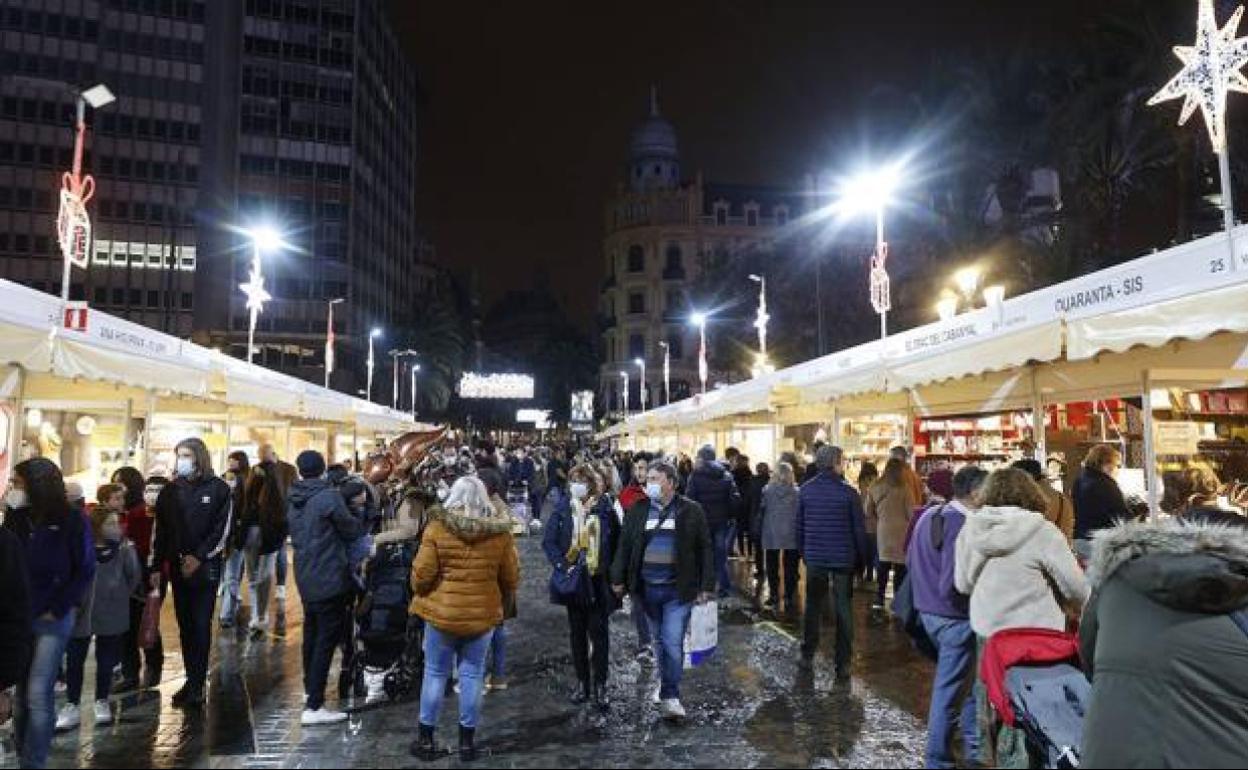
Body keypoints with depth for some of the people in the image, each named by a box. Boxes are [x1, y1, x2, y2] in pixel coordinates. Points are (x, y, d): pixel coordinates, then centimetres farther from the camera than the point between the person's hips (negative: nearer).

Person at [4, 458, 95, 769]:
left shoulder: (72, 521, -10)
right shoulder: (15, 517, 1)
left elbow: (86, 570, -7)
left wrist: (57, 609, -8)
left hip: (52, 618, -4)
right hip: (17, 616, 4)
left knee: (38, 694, -3)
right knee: (21, 692, 10)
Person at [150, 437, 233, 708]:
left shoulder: (219, 489, -2)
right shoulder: (170, 490, 8)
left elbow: (222, 530, -6)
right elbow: (160, 531, 9)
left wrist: (199, 557, -13)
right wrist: (156, 566, 4)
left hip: (206, 566, -4)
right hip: (177, 566, 4)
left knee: (201, 625, -5)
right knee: (185, 625, 7)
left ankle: (196, 685, -2)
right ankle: (192, 680, 15)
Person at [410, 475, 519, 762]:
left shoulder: (437, 527, -11)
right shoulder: (500, 531, -5)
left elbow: (422, 574, -10)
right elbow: (511, 579, 2)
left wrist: (420, 592, 12)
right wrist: (497, 599, 21)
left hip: (442, 612, -1)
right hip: (482, 614, 1)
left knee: (435, 674, 13)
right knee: (471, 675, 12)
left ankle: (426, 739, 23)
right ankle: (467, 740, 20)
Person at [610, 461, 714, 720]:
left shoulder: (691, 511, -2)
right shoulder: (637, 510, 5)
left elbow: (704, 549, -1)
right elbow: (624, 545, 7)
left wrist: (706, 586, -4)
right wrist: (618, 579, 1)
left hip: (678, 590, -3)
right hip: (647, 588, 3)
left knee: (673, 643, -7)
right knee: (658, 642, 15)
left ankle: (670, 696, 6)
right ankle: (666, 685, 32)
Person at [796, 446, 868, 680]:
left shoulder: (805, 490, -1)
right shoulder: (849, 492, -10)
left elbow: (799, 526, 4)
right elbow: (859, 529, -6)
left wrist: (802, 552, 13)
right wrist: (861, 557, 4)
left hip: (814, 557, 3)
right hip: (843, 559, -2)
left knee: (813, 606, 14)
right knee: (843, 610, 7)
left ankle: (807, 656, 21)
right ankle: (842, 664, 10)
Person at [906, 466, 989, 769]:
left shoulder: (929, 515, 6)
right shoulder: (962, 525, -23)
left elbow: (910, 560, 13)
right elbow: (954, 583, -26)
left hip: (929, 610, 9)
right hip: (954, 616, -9)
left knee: (966, 679, 25)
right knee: (950, 689, 5)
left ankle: (973, 745, 39)